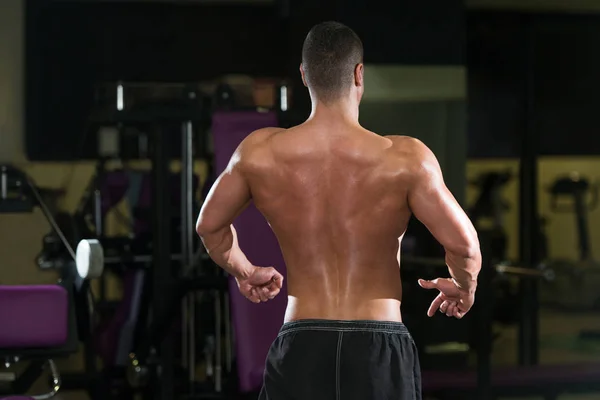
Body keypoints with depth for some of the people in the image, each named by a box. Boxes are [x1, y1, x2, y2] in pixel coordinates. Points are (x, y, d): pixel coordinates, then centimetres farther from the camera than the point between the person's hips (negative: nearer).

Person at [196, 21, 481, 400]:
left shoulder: (260, 153, -1)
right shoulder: (405, 159, -10)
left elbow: (209, 226, 13)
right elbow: (463, 244, -11)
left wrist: (245, 272, 31)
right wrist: (464, 287, 11)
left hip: (301, 345, 2)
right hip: (380, 347, -2)